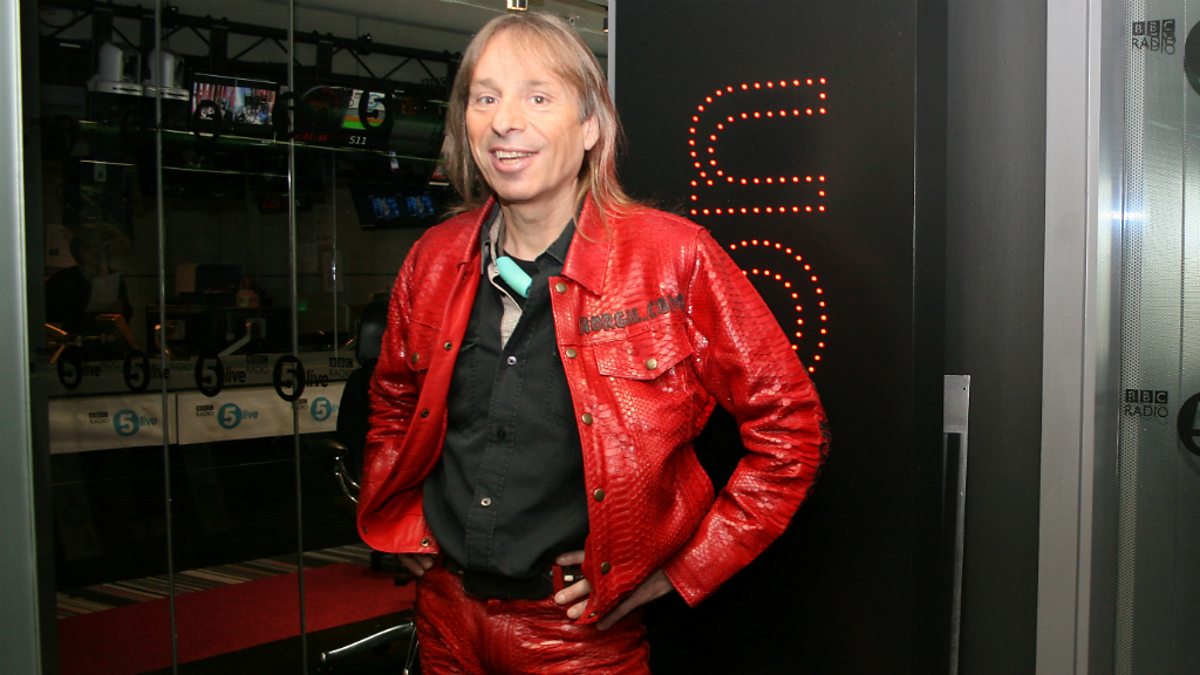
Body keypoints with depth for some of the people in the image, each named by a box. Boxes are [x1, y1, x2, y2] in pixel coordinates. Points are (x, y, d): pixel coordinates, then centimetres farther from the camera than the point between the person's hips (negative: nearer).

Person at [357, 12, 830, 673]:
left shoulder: (673, 259, -14)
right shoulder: (433, 260, 0)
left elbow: (791, 429, -11)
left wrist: (680, 569, -11)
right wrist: (401, 523, 9)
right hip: (445, 613, 5)